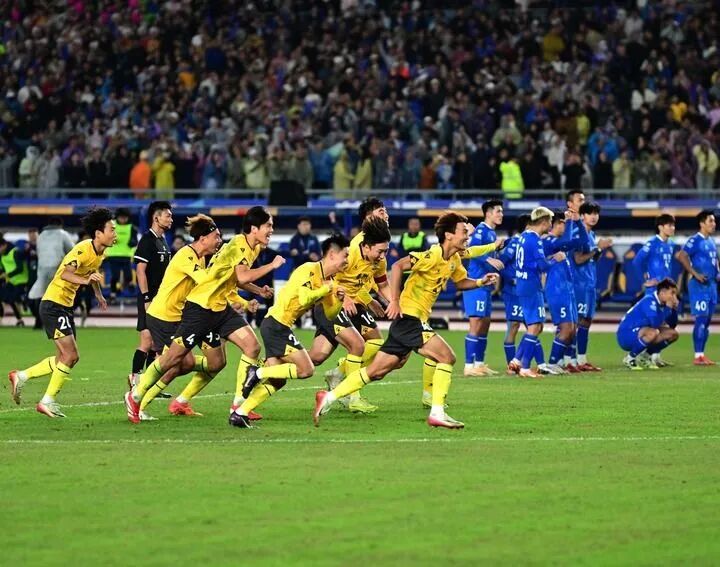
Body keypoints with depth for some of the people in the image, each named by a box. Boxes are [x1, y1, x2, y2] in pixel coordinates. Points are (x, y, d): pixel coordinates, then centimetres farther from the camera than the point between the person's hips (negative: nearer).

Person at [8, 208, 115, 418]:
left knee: (64, 359, 11)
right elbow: (65, 274, -38)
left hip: (66, 306, 9)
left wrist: (99, 294, 37)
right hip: (53, 304, -9)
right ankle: (48, 401, -4)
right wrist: (85, 280, -54)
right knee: (70, 355, -14)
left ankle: (21, 377, 23)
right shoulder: (83, 249, -22)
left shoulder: (100, 253, 6)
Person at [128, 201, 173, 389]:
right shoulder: (147, 240, -11)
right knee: (147, 342, -12)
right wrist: (147, 299, -20)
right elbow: (140, 270, -16)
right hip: (150, 298, -9)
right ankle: (135, 381, -8)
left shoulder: (162, 241, 16)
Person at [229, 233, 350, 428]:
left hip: (275, 325, 10)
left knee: (276, 381, 7)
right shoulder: (309, 270, -13)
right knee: (306, 369, -13)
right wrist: (327, 288, -13)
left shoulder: (329, 281, 14)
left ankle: (240, 413, 4)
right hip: (277, 323, -10)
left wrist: (339, 300, 0)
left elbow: (330, 314, 18)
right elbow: (304, 299, -26)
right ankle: (258, 373, -10)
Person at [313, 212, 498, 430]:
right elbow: (398, 266, -23)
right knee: (447, 357, -12)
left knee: (376, 371, 8)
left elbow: (460, 282, 29)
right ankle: (437, 413, -10)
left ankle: (329, 398, 11)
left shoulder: (454, 260, 12)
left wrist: (480, 282, 10)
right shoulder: (433, 255, -16)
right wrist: (394, 301, -24)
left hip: (415, 321, 9)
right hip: (408, 316, -9)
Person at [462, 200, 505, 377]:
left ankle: (479, 364, 18)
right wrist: (489, 260, -34)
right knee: (476, 324, -9)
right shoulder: (481, 230, -12)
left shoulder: (492, 233, 17)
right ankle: (469, 365, -8)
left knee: (485, 324, 12)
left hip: (486, 284, 10)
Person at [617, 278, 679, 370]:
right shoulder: (649, 301, -21)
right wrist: (668, 308, -21)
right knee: (653, 333, -38)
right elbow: (655, 324, -32)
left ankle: (645, 356, 10)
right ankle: (630, 358, -16)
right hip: (626, 335, -9)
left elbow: (672, 325, 14)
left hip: (639, 336, 9)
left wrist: (674, 309, -2)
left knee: (673, 334, 5)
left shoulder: (662, 304, 5)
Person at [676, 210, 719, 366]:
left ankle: (701, 355, 14)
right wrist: (695, 274, -22)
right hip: (699, 284, -9)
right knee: (701, 319, -12)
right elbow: (681, 256, -21)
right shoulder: (695, 240, -10)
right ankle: (698, 357, -11)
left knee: (707, 321, 9)